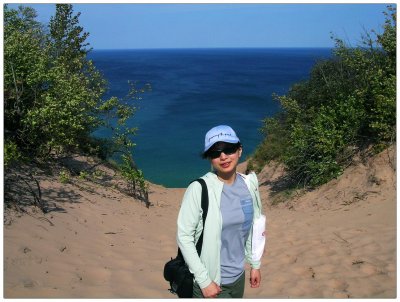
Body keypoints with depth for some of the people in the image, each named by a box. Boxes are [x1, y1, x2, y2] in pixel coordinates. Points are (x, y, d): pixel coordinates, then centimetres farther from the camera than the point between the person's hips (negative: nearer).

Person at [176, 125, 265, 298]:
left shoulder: (249, 184, -4)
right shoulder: (199, 189, -20)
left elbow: (251, 227, 8)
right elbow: (183, 236, -17)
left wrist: (255, 264, 12)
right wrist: (204, 281, -16)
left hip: (238, 276, 5)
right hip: (211, 280, -5)